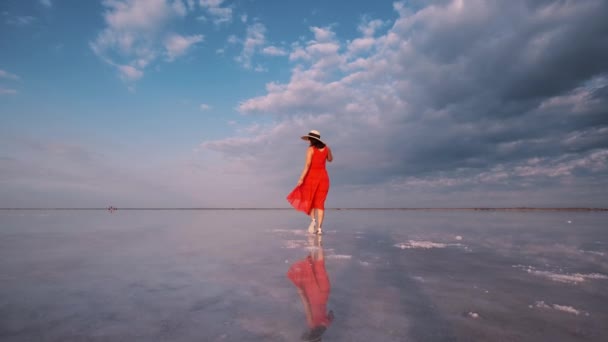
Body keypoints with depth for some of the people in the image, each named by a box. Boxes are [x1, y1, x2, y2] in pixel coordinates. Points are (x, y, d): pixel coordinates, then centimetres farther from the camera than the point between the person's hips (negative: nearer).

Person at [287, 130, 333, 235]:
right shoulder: (326, 148, 7)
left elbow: (307, 165, -16)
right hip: (323, 176, 4)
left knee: (308, 200, 14)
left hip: (312, 176, -4)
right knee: (319, 203, 7)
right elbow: (330, 159, 26)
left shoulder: (311, 149, -8)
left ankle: (313, 220, -8)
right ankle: (319, 228, 1)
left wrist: (301, 178, -15)